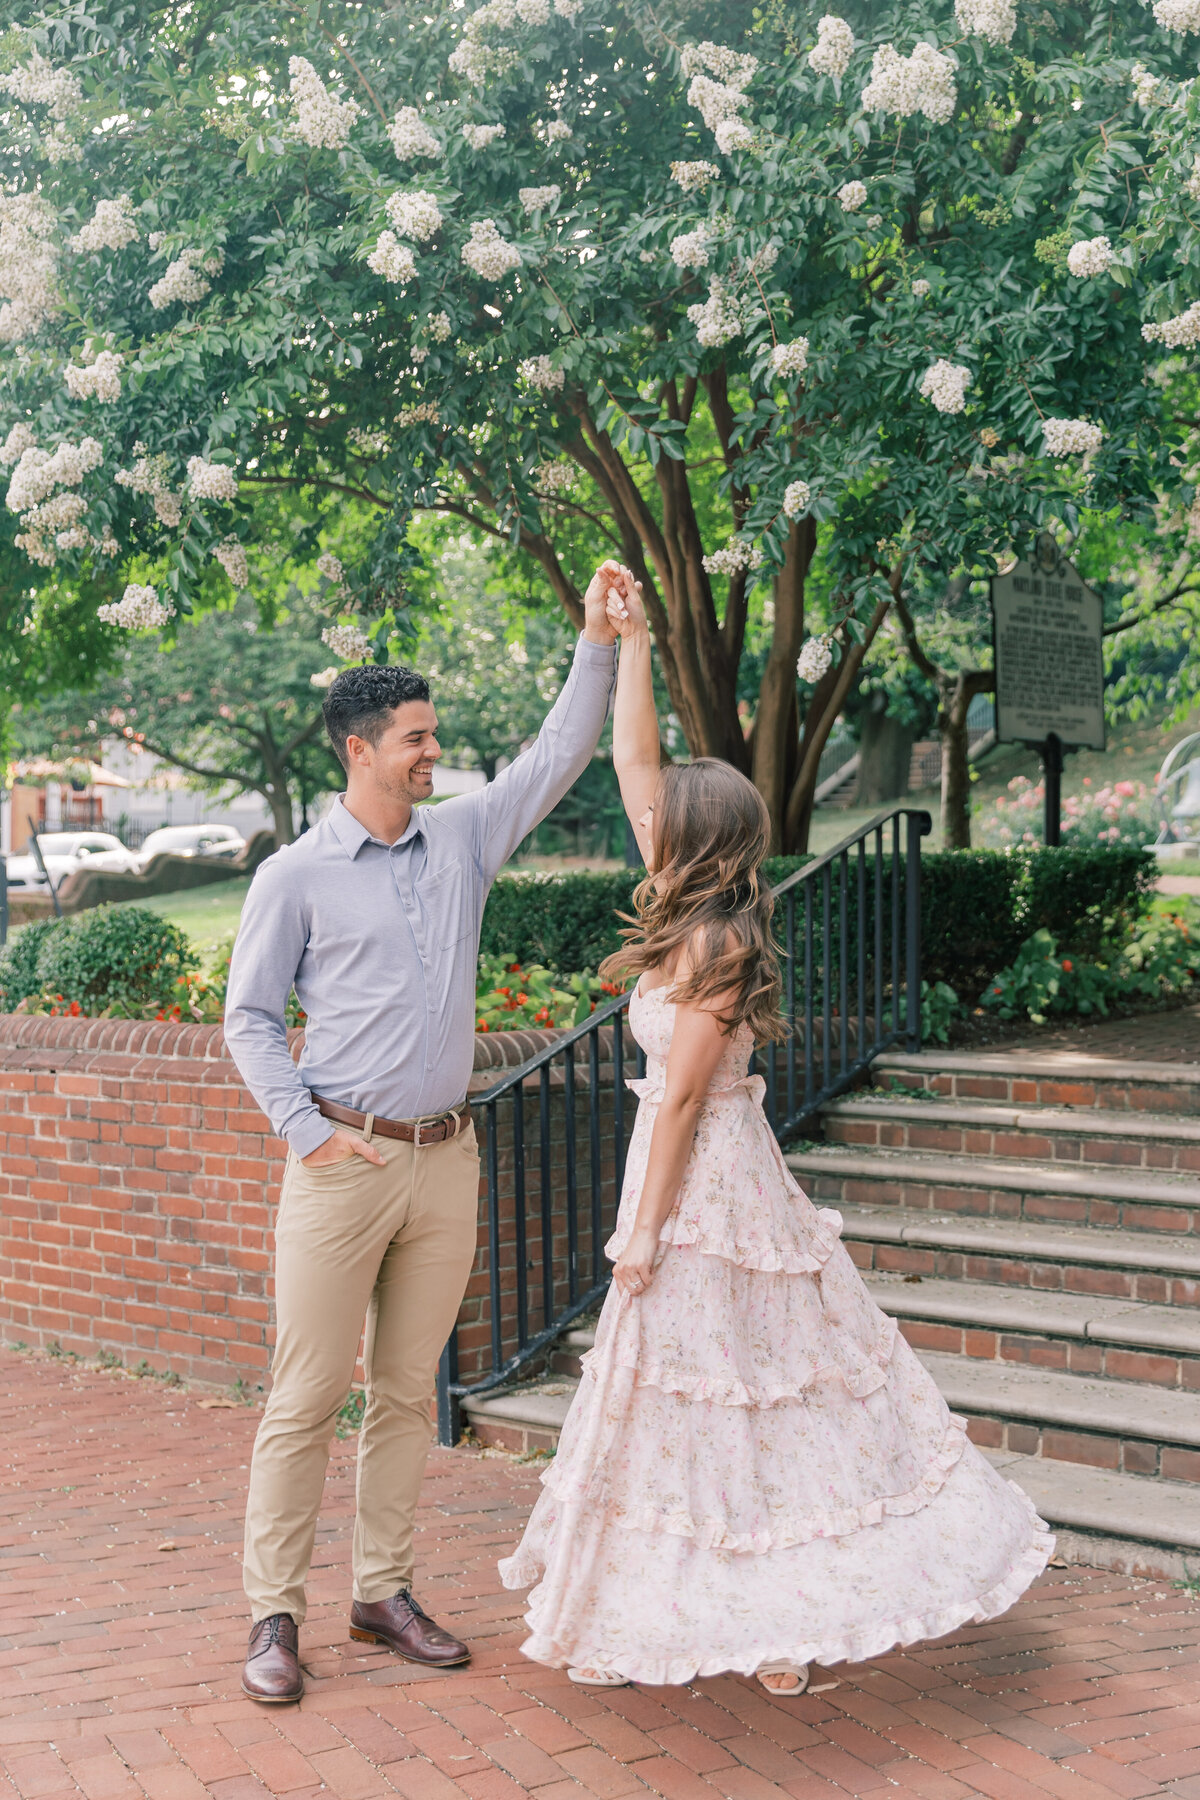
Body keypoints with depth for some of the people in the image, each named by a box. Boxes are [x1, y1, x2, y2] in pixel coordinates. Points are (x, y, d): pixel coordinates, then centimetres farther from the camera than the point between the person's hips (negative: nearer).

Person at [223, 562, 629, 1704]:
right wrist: (304, 1131, -9)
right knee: (305, 1398, -1)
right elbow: (249, 1019, 1)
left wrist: (598, 642, -1)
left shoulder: (461, 838, 10)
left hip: (446, 1159, 5)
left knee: (406, 1393, 11)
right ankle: (273, 1615, 8)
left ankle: (383, 1594, 22)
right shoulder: (295, 875, -2)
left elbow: (558, 757, 9)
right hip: (343, 1163, -4)